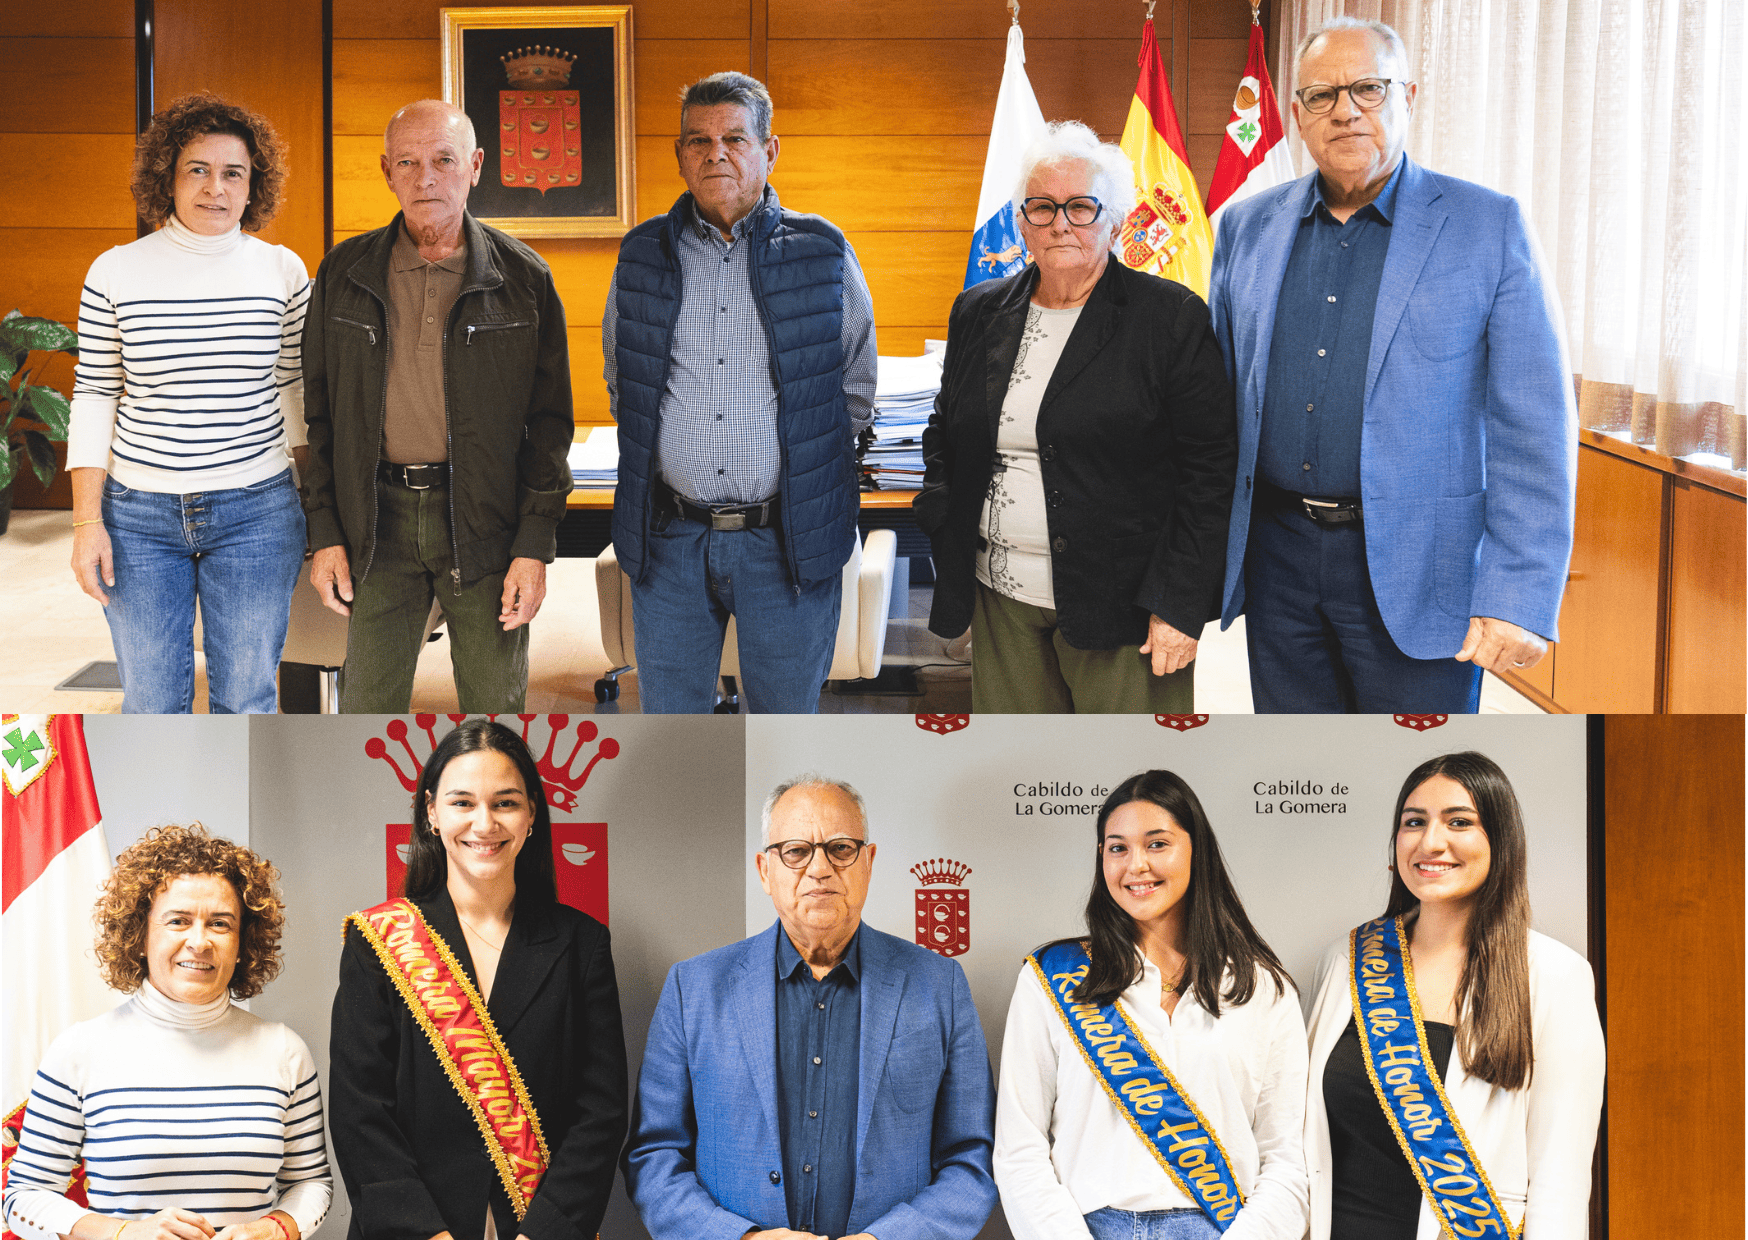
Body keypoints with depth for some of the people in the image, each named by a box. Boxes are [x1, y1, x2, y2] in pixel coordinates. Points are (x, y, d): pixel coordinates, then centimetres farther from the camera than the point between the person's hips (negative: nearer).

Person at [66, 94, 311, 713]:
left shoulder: (284, 271, 1)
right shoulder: (115, 272, -1)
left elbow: (298, 388, 8)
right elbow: (93, 396, 3)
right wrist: (87, 520, -2)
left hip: (256, 513, 0)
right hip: (139, 516, 0)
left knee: (246, 704, 5)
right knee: (151, 705, 4)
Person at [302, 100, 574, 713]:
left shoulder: (522, 277, 2)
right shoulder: (344, 274, 6)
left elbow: (549, 420, 2)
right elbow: (319, 413, 9)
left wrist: (536, 545, -5)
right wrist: (325, 532, 3)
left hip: (487, 521, -1)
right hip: (379, 520, 1)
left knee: (496, 711, 4)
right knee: (368, 711, 6)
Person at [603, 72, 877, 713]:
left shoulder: (824, 254, 1)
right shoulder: (642, 256, 7)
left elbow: (856, 387, 10)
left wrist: (800, 463, 7)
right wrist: (665, 450, 11)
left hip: (787, 540, -2)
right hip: (670, 540, 2)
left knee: (786, 714, 8)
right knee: (668, 712, 9)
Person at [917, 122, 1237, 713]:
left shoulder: (1173, 318, -4)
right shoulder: (979, 314, 11)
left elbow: (1211, 467, -7)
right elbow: (944, 435, 24)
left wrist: (1180, 604, -12)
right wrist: (941, 509, 6)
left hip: (1119, 600, -4)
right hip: (1000, 597, 4)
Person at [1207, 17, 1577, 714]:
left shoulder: (1489, 228, -4)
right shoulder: (1247, 228, 8)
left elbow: (1532, 429, -7)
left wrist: (1520, 597, -15)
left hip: (1416, 576, -3)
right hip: (1277, 559, 4)